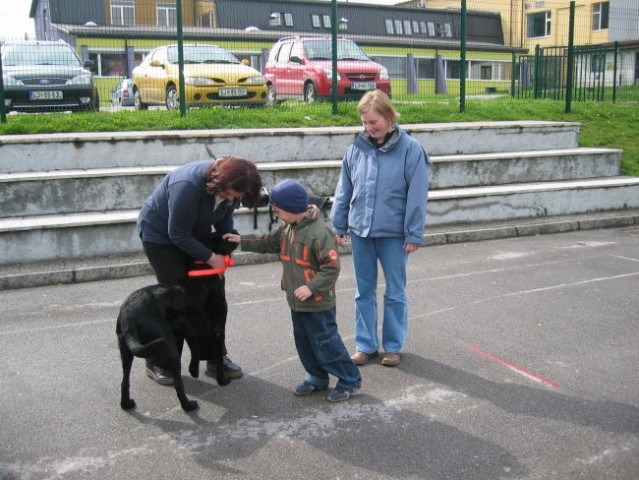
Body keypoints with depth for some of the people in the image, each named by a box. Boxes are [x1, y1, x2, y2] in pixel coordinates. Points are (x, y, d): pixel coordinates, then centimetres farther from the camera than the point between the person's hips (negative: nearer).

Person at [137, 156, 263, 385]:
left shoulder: (229, 187, -17)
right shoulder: (188, 186, -38)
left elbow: (224, 218, 0)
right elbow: (178, 235, -30)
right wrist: (210, 257, -27)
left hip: (195, 234, 7)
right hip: (160, 234, -7)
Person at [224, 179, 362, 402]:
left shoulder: (319, 232, -23)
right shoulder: (288, 229, 4)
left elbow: (332, 267, -23)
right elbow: (269, 243, 17)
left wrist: (311, 287, -28)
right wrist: (242, 241, 10)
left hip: (318, 303, -8)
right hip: (297, 301, 9)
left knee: (325, 342, 1)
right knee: (304, 342, 17)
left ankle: (350, 379, 16)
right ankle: (317, 377, 33)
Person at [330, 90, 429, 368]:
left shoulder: (410, 149, -10)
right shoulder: (357, 147, -1)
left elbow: (416, 196, -10)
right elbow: (344, 190, 7)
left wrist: (414, 234, -10)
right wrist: (339, 225, 7)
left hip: (393, 233, -3)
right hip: (360, 231, 3)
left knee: (395, 293, 11)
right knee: (364, 291, 13)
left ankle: (393, 346, 25)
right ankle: (366, 345, 25)